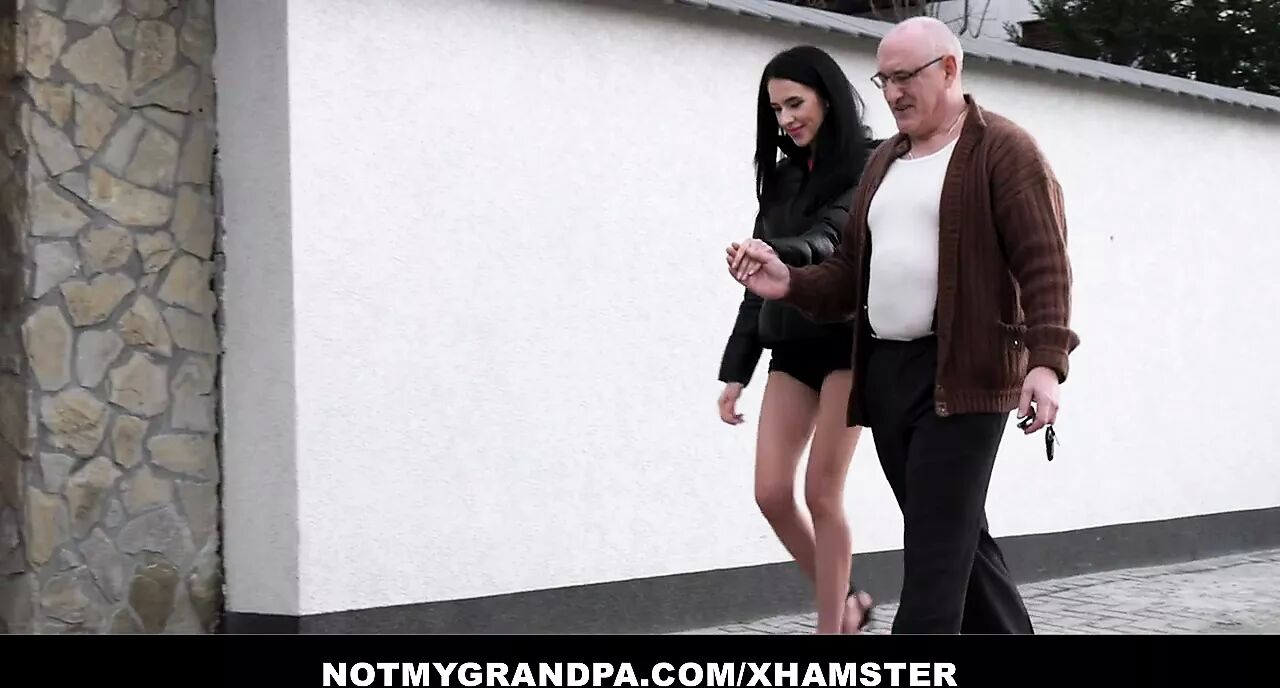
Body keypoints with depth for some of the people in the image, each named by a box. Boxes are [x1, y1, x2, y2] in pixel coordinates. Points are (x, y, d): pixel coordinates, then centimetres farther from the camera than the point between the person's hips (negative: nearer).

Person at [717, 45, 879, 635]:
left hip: (849, 340, -6)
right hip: (791, 345, 6)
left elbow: (831, 238, -25)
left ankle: (831, 628, 3)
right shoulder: (781, 177, 15)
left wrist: (774, 254, -45)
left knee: (821, 493, -7)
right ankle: (845, 602, 19)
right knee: (771, 494, -1)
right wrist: (735, 369, 12)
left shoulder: (865, 168, -5)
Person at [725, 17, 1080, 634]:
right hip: (885, 373, 8)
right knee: (958, 538, 14)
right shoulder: (884, 161, 20)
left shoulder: (1003, 150, -3)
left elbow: (1044, 264, -12)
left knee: (936, 550, -8)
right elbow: (853, 270, 19)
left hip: (960, 375, -7)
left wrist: (1045, 360, -24)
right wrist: (790, 285, -1)